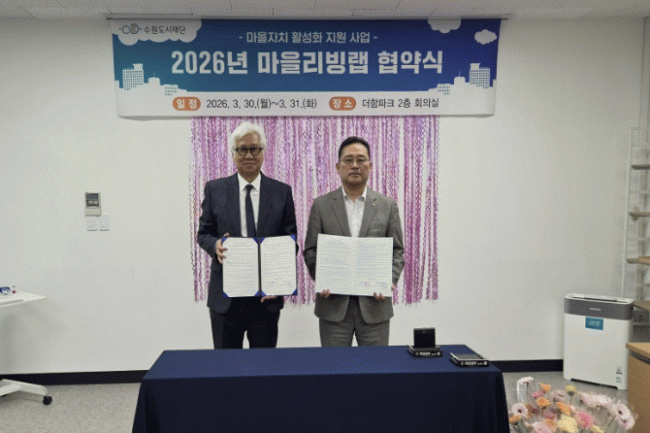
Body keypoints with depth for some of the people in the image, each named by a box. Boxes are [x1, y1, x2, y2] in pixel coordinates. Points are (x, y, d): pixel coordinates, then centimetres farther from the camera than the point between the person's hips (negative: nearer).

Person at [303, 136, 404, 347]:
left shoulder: (387, 205, 6)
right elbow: (310, 250, 4)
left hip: (374, 304, 1)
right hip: (334, 304, 0)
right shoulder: (321, 205, 5)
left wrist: (390, 280, -10)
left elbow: (397, 250, 6)